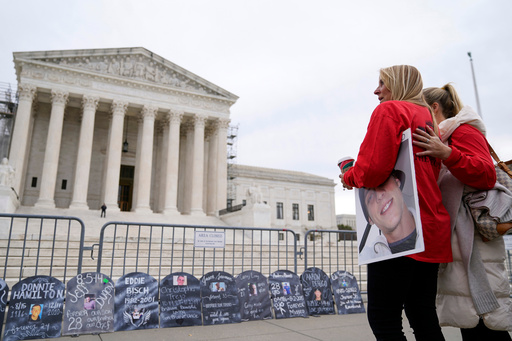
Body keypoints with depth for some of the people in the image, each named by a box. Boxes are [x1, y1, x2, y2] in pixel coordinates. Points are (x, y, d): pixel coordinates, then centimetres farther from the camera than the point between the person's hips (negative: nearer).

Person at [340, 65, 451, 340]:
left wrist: (349, 177, 4)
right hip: (432, 228, 9)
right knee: (423, 318, 14)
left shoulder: (389, 110, -4)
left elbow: (373, 168, -17)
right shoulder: (428, 118, 22)